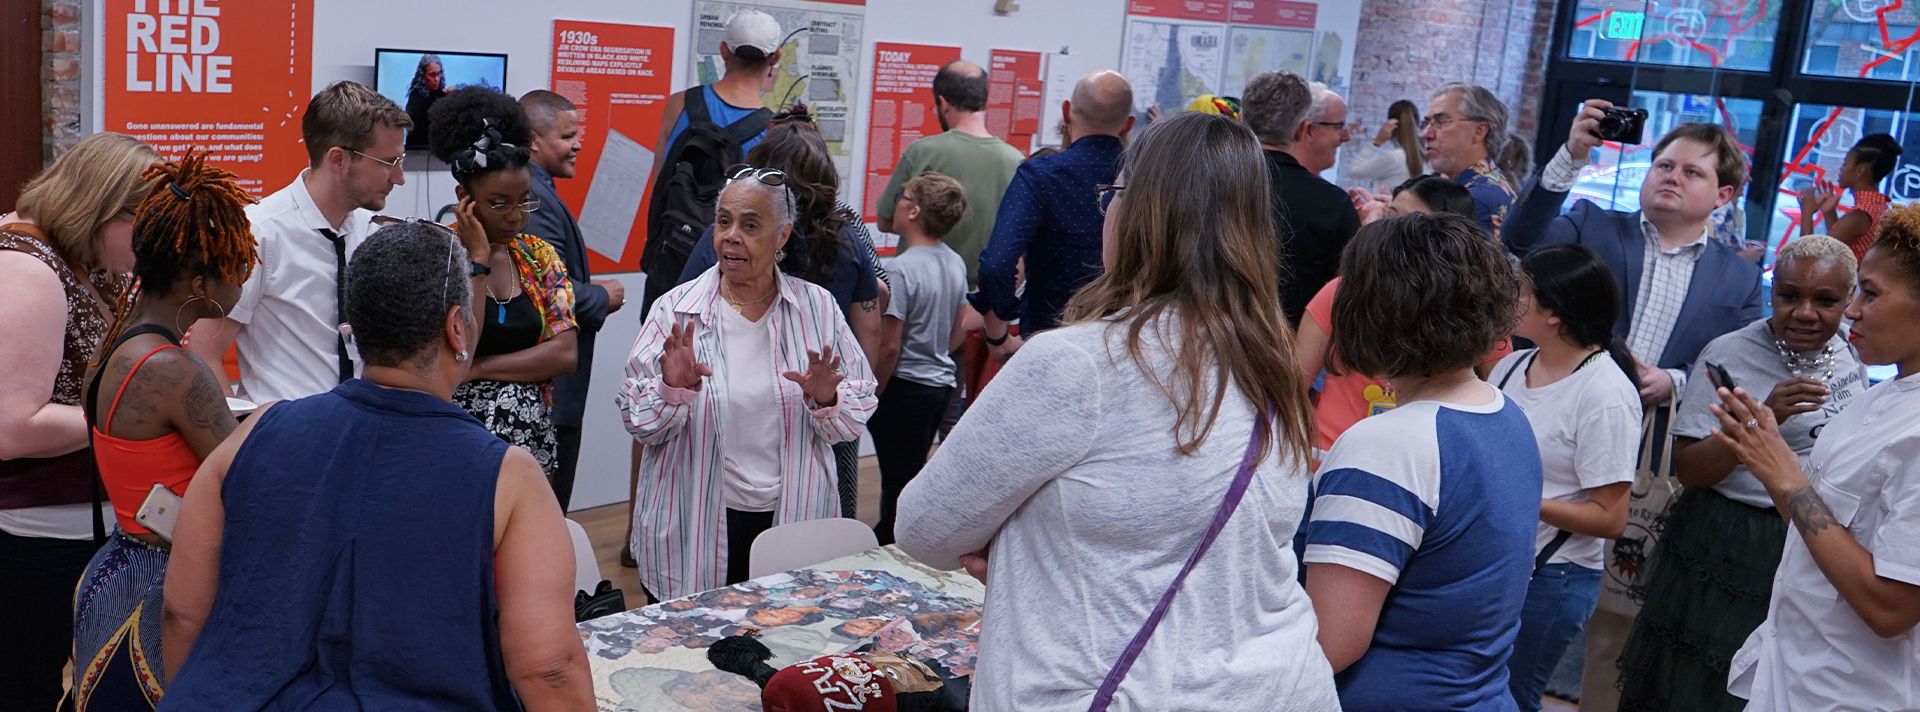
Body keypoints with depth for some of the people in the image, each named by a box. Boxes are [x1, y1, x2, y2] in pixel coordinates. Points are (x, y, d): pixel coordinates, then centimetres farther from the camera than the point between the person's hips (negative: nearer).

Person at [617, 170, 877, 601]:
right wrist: (672, 390, -22)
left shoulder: (817, 308, 2)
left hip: (794, 523, 1)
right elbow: (639, 425, -4)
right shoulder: (676, 311, -2)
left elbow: (858, 416, 3)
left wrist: (827, 401, -17)